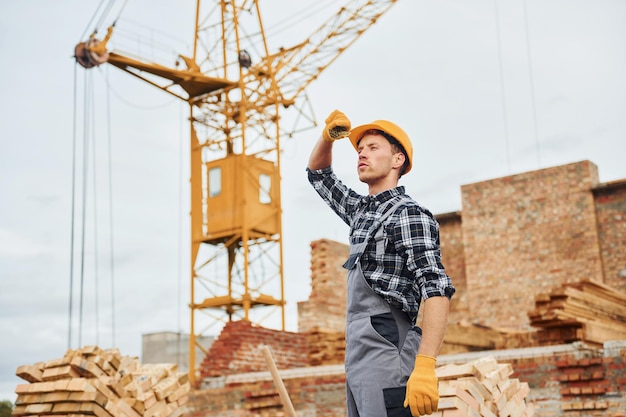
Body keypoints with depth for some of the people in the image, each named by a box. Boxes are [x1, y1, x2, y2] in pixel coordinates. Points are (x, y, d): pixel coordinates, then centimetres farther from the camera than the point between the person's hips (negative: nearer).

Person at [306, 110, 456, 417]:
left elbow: (437, 290, -19)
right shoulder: (361, 210, 18)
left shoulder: (408, 215, -8)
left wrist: (424, 367, -30)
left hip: (387, 358, -8)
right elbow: (318, 173, 33)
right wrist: (327, 136, 11)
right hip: (357, 358, 9)